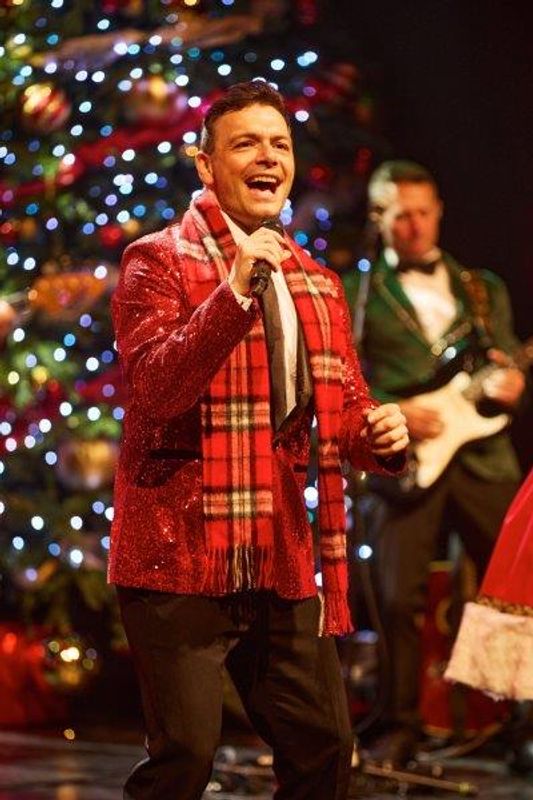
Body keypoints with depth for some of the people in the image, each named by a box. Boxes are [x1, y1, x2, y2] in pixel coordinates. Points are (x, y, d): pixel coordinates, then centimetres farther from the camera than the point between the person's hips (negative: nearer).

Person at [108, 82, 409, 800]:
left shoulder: (317, 285, 16)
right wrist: (236, 291, -26)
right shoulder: (160, 262, -3)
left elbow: (343, 407, 22)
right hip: (182, 558, -6)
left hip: (284, 563, 6)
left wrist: (378, 431, -2)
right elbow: (154, 387, -17)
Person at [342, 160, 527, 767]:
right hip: (405, 463, -2)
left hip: (481, 455, 2)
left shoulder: (484, 289, 18)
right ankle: (399, 729, 6)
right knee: (399, 599, -7)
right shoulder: (357, 294, 10)